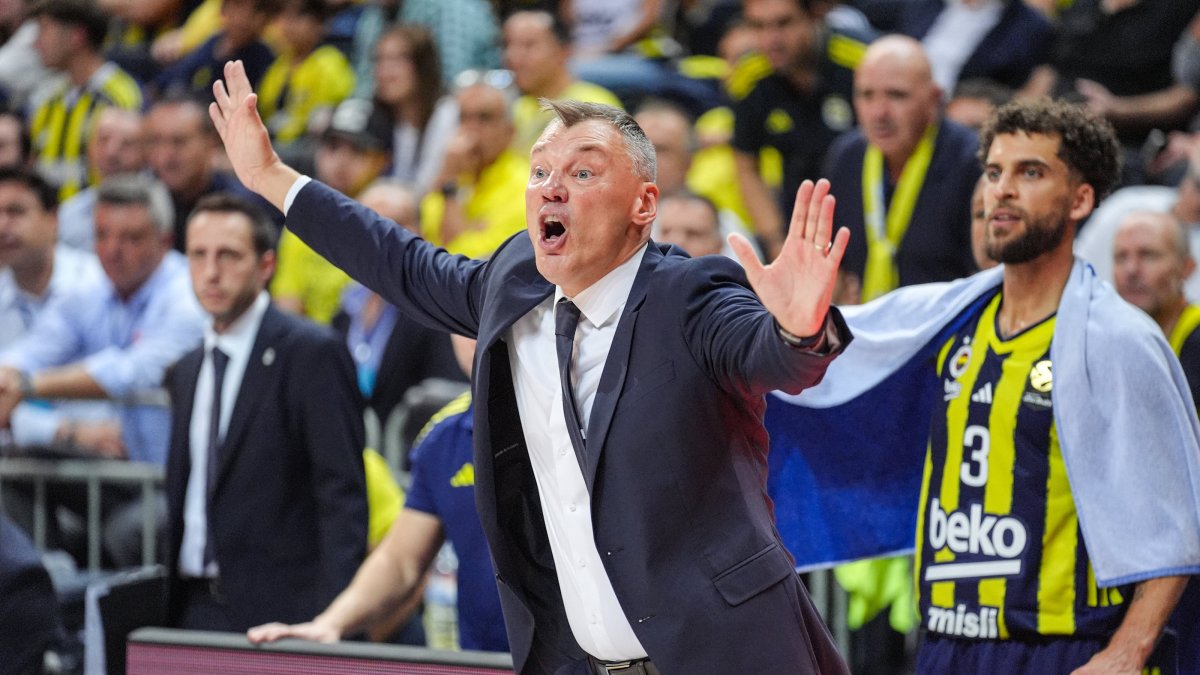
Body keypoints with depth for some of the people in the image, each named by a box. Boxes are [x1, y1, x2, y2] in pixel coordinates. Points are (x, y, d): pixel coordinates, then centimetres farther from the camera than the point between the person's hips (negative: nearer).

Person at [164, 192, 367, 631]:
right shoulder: (188, 370, 17)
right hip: (197, 608, 6)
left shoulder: (312, 353, -6)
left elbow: (342, 496, -11)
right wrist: (166, 607, 13)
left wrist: (333, 615, -19)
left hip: (278, 610, -6)